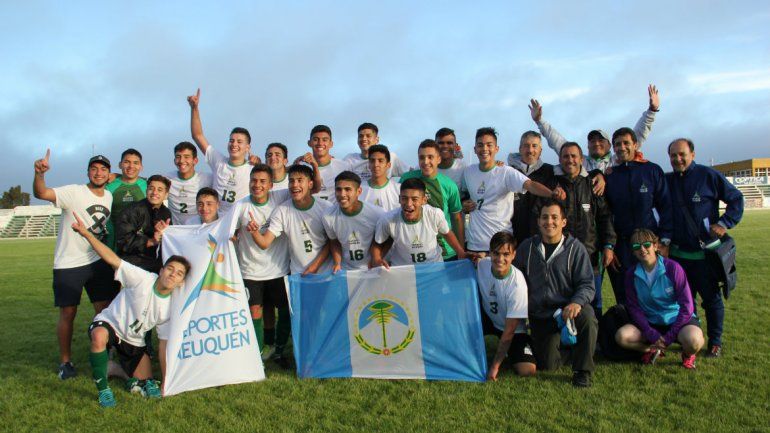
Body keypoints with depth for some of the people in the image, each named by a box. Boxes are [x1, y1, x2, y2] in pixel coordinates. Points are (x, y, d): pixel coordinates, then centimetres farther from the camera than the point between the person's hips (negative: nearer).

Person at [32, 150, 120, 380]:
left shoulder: (110, 197, 4)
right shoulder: (74, 192, -14)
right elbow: (41, 193, -31)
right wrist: (39, 173, -48)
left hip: (97, 261, 5)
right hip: (68, 264, -5)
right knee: (67, 314, 4)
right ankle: (65, 362, 20)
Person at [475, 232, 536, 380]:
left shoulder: (517, 285, -30)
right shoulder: (482, 264, -19)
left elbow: (509, 330, -25)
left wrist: (495, 366, -23)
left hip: (514, 329, -3)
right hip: (488, 317, 3)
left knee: (527, 370, -23)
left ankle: (508, 351, 10)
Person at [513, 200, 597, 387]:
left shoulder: (575, 248, -3)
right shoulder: (526, 247, 4)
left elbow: (587, 285, -9)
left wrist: (576, 303, -27)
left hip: (567, 309, -2)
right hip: (539, 316, 2)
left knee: (587, 317, -36)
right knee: (547, 366, -5)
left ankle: (582, 371, -14)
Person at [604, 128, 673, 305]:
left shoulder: (653, 170, 3)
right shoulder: (609, 176, 5)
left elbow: (666, 207, 2)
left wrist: (665, 242, -5)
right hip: (620, 247, 1)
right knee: (625, 302, 5)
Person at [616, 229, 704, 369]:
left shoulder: (672, 268, -15)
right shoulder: (632, 274, -5)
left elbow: (686, 305, -14)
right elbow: (633, 307, -4)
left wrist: (669, 337, -18)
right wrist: (651, 334, -16)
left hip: (677, 319, -3)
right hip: (650, 323, 3)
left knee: (693, 340, -36)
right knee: (622, 336, -23)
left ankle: (688, 354, 4)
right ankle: (652, 350, 9)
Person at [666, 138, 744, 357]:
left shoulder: (709, 175, -5)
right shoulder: (666, 180, 5)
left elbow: (736, 199, 0)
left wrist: (725, 223, -12)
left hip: (705, 252, -3)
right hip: (678, 253, 4)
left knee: (712, 298, 6)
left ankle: (715, 342, 18)